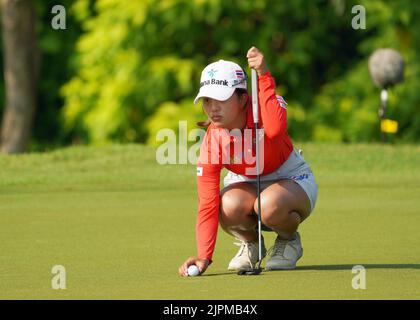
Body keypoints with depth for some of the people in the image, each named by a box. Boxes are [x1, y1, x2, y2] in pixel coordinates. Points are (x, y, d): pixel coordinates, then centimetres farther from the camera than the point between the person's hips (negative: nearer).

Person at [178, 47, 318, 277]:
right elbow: (208, 205, -20)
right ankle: (250, 243, 1)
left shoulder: (264, 108, -25)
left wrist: (263, 76, -51)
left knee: (270, 205, -39)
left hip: (292, 180, -2)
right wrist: (203, 257, -30)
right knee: (230, 205, -35)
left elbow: (275, 129, -53)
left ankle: (289, 240, -3)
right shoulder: (211, 143, -20)